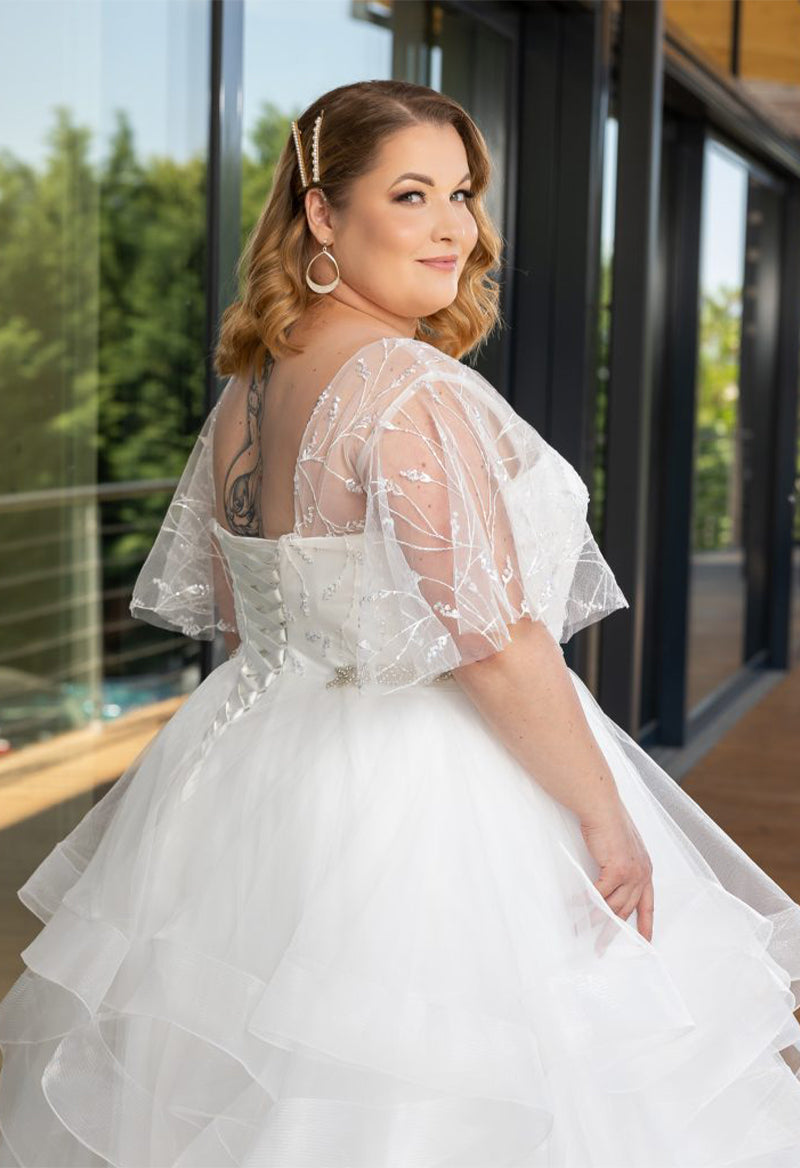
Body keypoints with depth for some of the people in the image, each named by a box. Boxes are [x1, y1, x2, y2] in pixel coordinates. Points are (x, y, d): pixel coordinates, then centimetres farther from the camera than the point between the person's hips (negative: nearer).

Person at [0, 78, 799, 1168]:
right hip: (424, 810, -9)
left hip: (260, 768, 9)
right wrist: (606, 816, -15)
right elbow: (495, 643, -25)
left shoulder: (246, 390, 6)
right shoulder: (411, 389, -21)